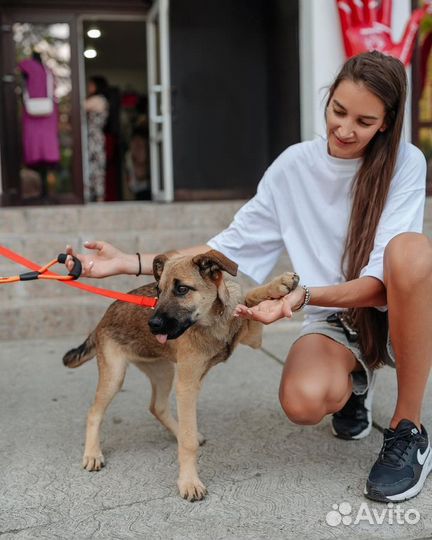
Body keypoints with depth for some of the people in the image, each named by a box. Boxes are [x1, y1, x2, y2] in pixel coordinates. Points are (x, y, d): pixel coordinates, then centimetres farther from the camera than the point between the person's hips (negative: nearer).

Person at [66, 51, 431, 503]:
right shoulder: (294, 165, -3)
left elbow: (382, 280, -19)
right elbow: (234, 245, 0)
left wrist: (302, 296, -37)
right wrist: (130, 263, -7)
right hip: (333, 320, 2)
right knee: (303, 400, -33)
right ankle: (353, 383, 8)